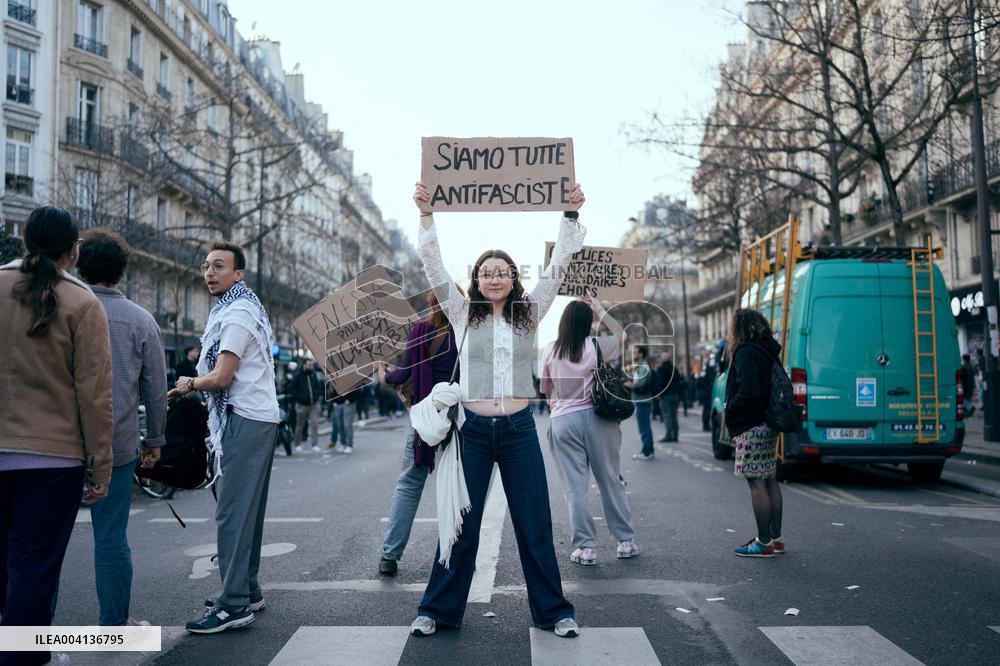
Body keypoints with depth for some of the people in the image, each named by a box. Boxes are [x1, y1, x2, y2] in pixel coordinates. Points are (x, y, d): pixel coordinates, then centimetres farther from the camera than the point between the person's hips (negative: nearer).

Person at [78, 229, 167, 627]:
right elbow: (156, 390, 4)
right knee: (111, 536, 7)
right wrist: (154, 440, 15)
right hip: (117, 445, 1)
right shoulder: (142, 321, 0)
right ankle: (114, 626, 14)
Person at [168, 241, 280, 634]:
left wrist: (188, 385, 1)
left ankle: (234, 606, -8)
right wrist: (197, 384, 11)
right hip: (256, 416, 11)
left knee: (233, 513, -10)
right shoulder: (246, 306, 20)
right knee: (247, 510, 15)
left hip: (245, 420, -11)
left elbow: (221, 378, -16)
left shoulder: (237, 313, -12)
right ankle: (248, 591, 24)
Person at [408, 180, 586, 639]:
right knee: (460, 524, 7)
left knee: (535, 525, 6)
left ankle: (553, 611, 19)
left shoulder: (529, 313, 7)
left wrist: (571, 214, -6)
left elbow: (558, 265, 2)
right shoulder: (462, 313, 5)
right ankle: (437, 610, 20)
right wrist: (426, 214, -10)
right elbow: (433, 265, -2)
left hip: (518, 430, 1)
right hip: (472, 429, -1)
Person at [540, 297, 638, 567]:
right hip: (597, 417, 1)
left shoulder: (549, 351, -2)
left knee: (576, 487, 4)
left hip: (563, 421, 0)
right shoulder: (597, 346, -4)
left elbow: (545, 390, 9)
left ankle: (585, 547, 7)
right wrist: (599, 309, 20)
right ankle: (626, 541, 20)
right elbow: (619, 332, 17)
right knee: (610, 481, 11)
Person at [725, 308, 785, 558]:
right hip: (768, 423, 10)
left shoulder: (746, 353, -15)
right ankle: (775, 537, 21)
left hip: (752, 426, -10)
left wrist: (730, 410, -8)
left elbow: (748, 391, -24)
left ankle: (764, 542, -2)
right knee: (769, 480, 14)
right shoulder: (768, 352, 14)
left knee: (756, 483, -5)